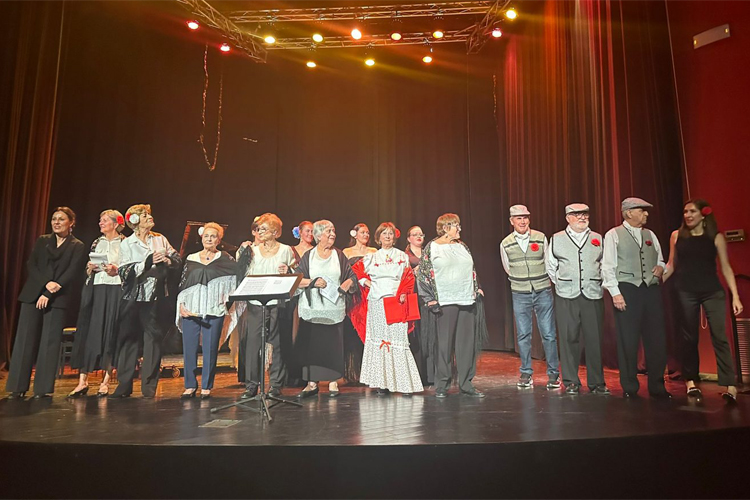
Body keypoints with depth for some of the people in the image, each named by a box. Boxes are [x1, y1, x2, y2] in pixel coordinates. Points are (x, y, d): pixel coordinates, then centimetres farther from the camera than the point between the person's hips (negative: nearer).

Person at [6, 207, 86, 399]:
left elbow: (71, 273, -4)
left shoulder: (77, 246, 5)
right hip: (32, 295, 3)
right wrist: (46, 283, -11)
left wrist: (49, 294, -12)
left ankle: (44, 388, 0)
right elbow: (31, 264, 6)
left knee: (50, 341, -5)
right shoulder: (42, 241, 16)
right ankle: (17, 387, 7)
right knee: (25, 339, 0)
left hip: (58, 298, -3)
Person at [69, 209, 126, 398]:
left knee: (110, 333, -3)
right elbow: (88, 270, 22)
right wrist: (90, 268, 1)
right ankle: (82, 381, 2)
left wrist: (117, 270, -17)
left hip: (115, 290, -5)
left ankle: (106, 381, 5)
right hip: (94, 290, 5)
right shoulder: (96, 243, 16)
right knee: (88, 332, -1)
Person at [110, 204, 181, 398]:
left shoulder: (160, 239, 9)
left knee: (153, 338, 2)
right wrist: (148, 262, -20)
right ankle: (124, 384, 14)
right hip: (133, 297, -1)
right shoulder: (127, 244, 2)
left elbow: (178, 260, 7)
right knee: (128, 338, 4)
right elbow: (124, 272, -9)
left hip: (157, 296, 1)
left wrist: (168, 260, -14)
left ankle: (149, 385, 9)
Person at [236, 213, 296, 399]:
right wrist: (242, 253, 0)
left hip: (278, 302, -2)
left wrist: (287, 272, -10)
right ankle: (251, 385, 10)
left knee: (277, 343, 2)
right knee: (252, 342, -1)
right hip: (255, 302, 2)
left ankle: (276, 385, 12)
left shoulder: (286, 250, 6)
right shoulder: (252, 250, 12)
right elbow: (242, 274, 7)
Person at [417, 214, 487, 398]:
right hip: (446, 302, -5)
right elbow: (423, 274, -3)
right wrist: (430, 299, -8)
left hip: (467, 300, 5)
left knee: (468, 343, 6)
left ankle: (466, 384, 16)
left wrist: (477, 289, 14)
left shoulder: (462, 246, 16)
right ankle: (441, 386, 10)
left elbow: (472, 270, 23)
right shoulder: (431, 248, -1)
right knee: (445, 343, -1)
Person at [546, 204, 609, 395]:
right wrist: (562, 284, 10)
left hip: (593, 295, 1)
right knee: (569, 338, 0)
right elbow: (551, 267, 14)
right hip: (566, 297, -1)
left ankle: (597, 383, 14)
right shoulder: (556, 239, 8)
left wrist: (598, 284, 10)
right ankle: (571, 382, 10)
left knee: (595, 339, 2)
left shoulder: (598, 238, 12)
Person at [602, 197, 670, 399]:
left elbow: (660, 260, 24)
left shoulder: (650, 235, 17)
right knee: (628, 341, 1)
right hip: (626, 290, -5)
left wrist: (660, 267, 0)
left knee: (656, 339, 5)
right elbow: (608, 267, -5)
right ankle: (629, 388, 13)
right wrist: (615, 293, -13)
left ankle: (657, 386, 19)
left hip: (651, 290, 5)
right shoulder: (613, 235, 1)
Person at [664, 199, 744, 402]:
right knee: (689, 337, 9)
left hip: (713, 292, -1)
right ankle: (690, 380, 20)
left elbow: (726, 268, 1)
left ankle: (730, 385, -3)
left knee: (719, 337, -7)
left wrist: (735, 296, -4)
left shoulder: (716, 237, 1)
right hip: (686, 293, 1)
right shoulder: (677, 235, 5)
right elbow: (671, 265, 11)